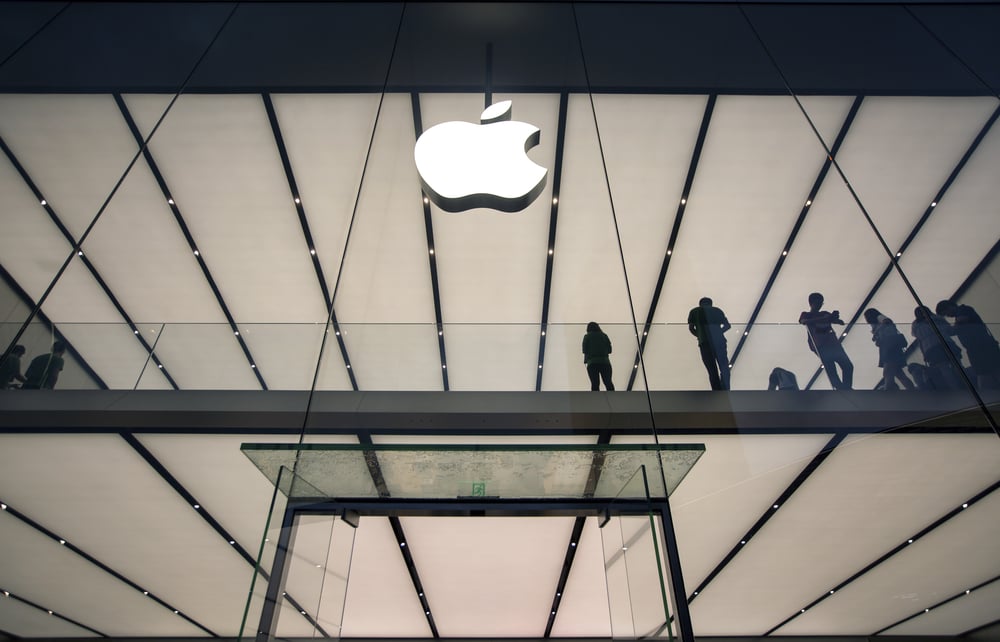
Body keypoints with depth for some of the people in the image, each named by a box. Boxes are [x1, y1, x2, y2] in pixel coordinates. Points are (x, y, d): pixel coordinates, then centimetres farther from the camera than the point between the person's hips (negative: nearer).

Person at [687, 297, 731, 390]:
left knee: (712, 371, 5)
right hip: (719, 340, 0)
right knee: (724, 368, 0)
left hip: (704, 342, 0)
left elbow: (691, 328, 11)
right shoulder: (717, 310, 22)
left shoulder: (694, 311, 19)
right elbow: (727, 325, 17)